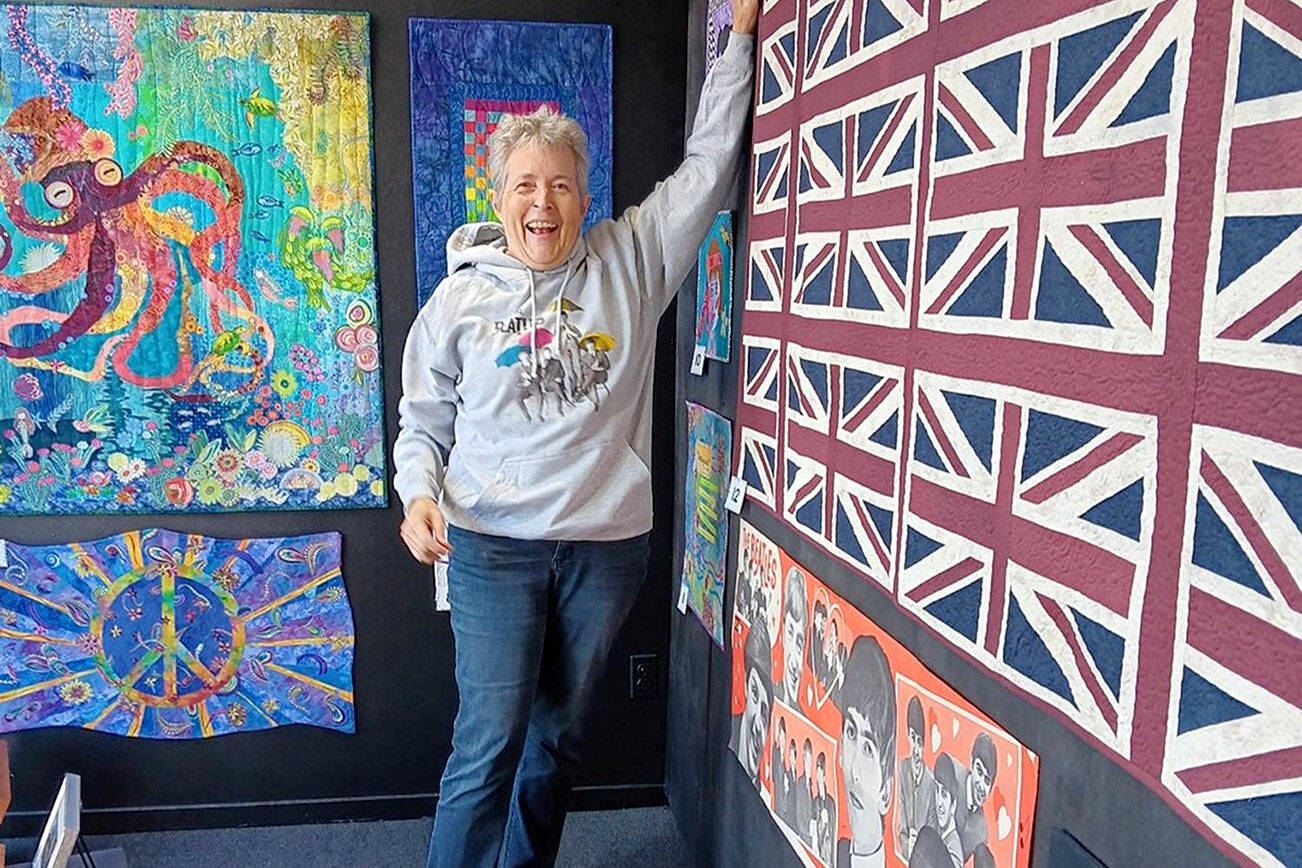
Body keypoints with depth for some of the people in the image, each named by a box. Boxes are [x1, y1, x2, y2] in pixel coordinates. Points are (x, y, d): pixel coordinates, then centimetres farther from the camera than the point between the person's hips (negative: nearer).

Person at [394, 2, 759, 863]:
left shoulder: (630, 262, 2)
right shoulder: (460, 297, 0)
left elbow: (708, 165, 4)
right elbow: (423, 418, 7)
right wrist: (419, 493, -11)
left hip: (606, 543, 2)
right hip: (492, 545, -2)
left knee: (560, 737, 16)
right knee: (489, 744, -4)